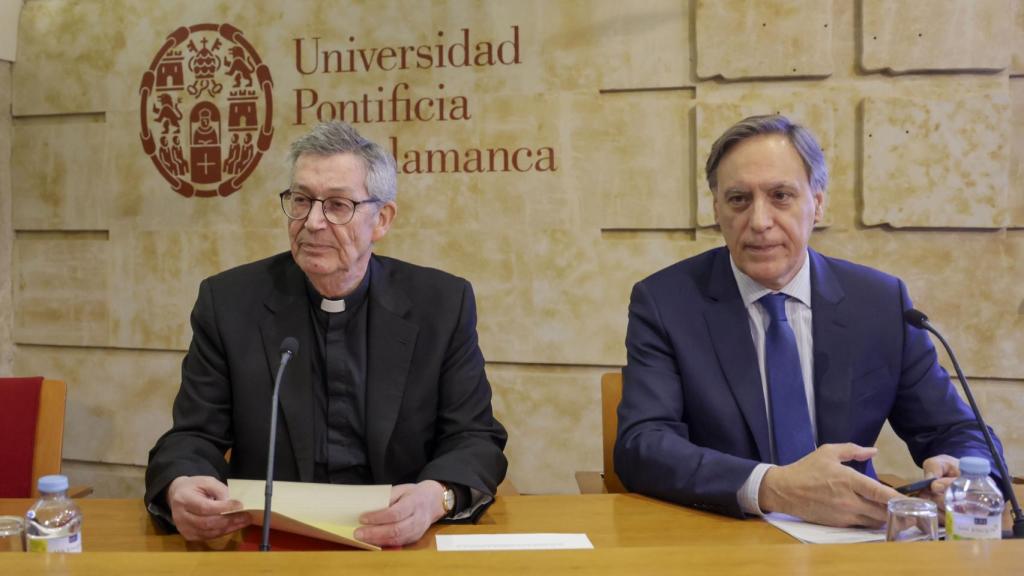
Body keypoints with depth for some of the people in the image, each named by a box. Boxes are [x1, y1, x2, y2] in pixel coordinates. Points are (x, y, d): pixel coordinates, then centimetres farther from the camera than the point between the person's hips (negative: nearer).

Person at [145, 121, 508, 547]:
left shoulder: (443, 304, -1)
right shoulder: (228, 301, 1)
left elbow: (476, 439, -3)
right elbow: (195, 435, -1)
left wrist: (434, 496, -24)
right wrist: (179, 488, -24)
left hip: (400, 540, 0)